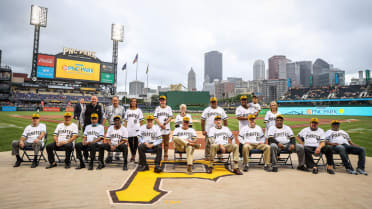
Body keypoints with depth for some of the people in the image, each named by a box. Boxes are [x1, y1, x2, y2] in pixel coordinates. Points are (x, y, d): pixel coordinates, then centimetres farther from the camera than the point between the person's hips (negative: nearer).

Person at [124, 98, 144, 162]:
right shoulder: (128, 111, 13)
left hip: (136, 129, -3)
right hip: (129, 129, 3)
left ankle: (134, 156, 5)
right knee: (130, 142, 7)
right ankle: (132, 155, 21)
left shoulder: (139, 110, 6)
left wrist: (140, 128, -5)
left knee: (135, 142, -2)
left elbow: (141, 121, 3)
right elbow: (125, 121, 13)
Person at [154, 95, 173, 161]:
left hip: (166, 128, -1)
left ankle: (166, 155, 13)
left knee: (166, 142, 4)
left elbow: (170, 117, -1)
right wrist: (160, 124, -13)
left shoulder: (168, 108, 7)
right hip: (158, 128, 1)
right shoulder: (157, 108, 10)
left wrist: (165, 124, -13)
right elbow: (155, 118, 2)